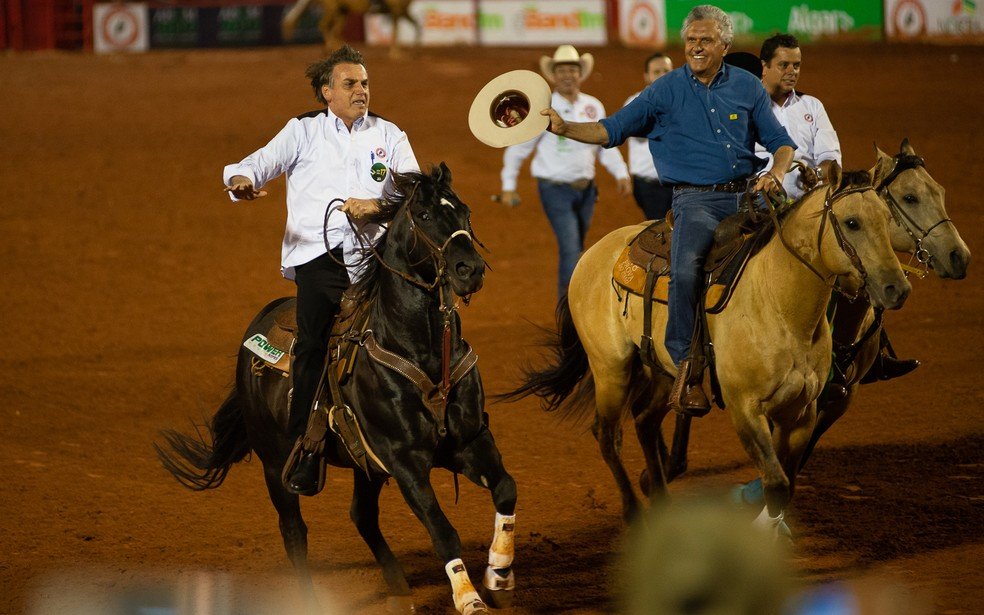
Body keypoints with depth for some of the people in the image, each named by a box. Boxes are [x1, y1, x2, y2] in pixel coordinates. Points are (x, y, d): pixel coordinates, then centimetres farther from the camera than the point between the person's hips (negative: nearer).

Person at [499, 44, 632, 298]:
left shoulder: (594, 107, 5)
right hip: (555, 190, -5)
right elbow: (517, 148, -3)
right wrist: (508, 186, -5)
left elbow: (606, 146, 15)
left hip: (585, 189, 5)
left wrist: (621, 173, 1)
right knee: (570, 250, -15)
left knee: (576, 250, 16)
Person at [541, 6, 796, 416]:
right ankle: (686, 367, -21)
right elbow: (612, 130, 8)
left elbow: (780, 142, 15)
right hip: (696, 199, -3)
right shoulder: (666, 91, 7)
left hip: (747, 194, 3)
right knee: (686, 269, -31)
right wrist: (565, 128, -7)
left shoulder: (747, 87, 12)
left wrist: (776, 173, -7)